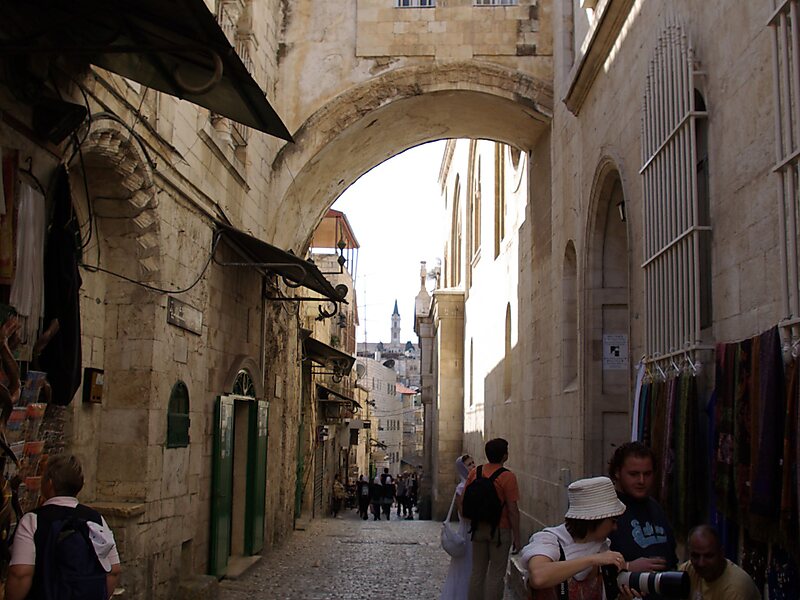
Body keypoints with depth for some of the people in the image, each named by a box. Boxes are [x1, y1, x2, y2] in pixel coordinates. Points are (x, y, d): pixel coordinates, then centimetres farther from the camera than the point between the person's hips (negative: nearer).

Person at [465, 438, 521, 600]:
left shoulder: (474, 472, 0)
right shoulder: (507, 477, -15)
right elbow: (513, 509, -15)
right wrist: (516, 537, -8)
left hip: (478, 528, 5)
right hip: (500, 530, -5)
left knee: (477, 571, 14)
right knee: (496, 574, 4)